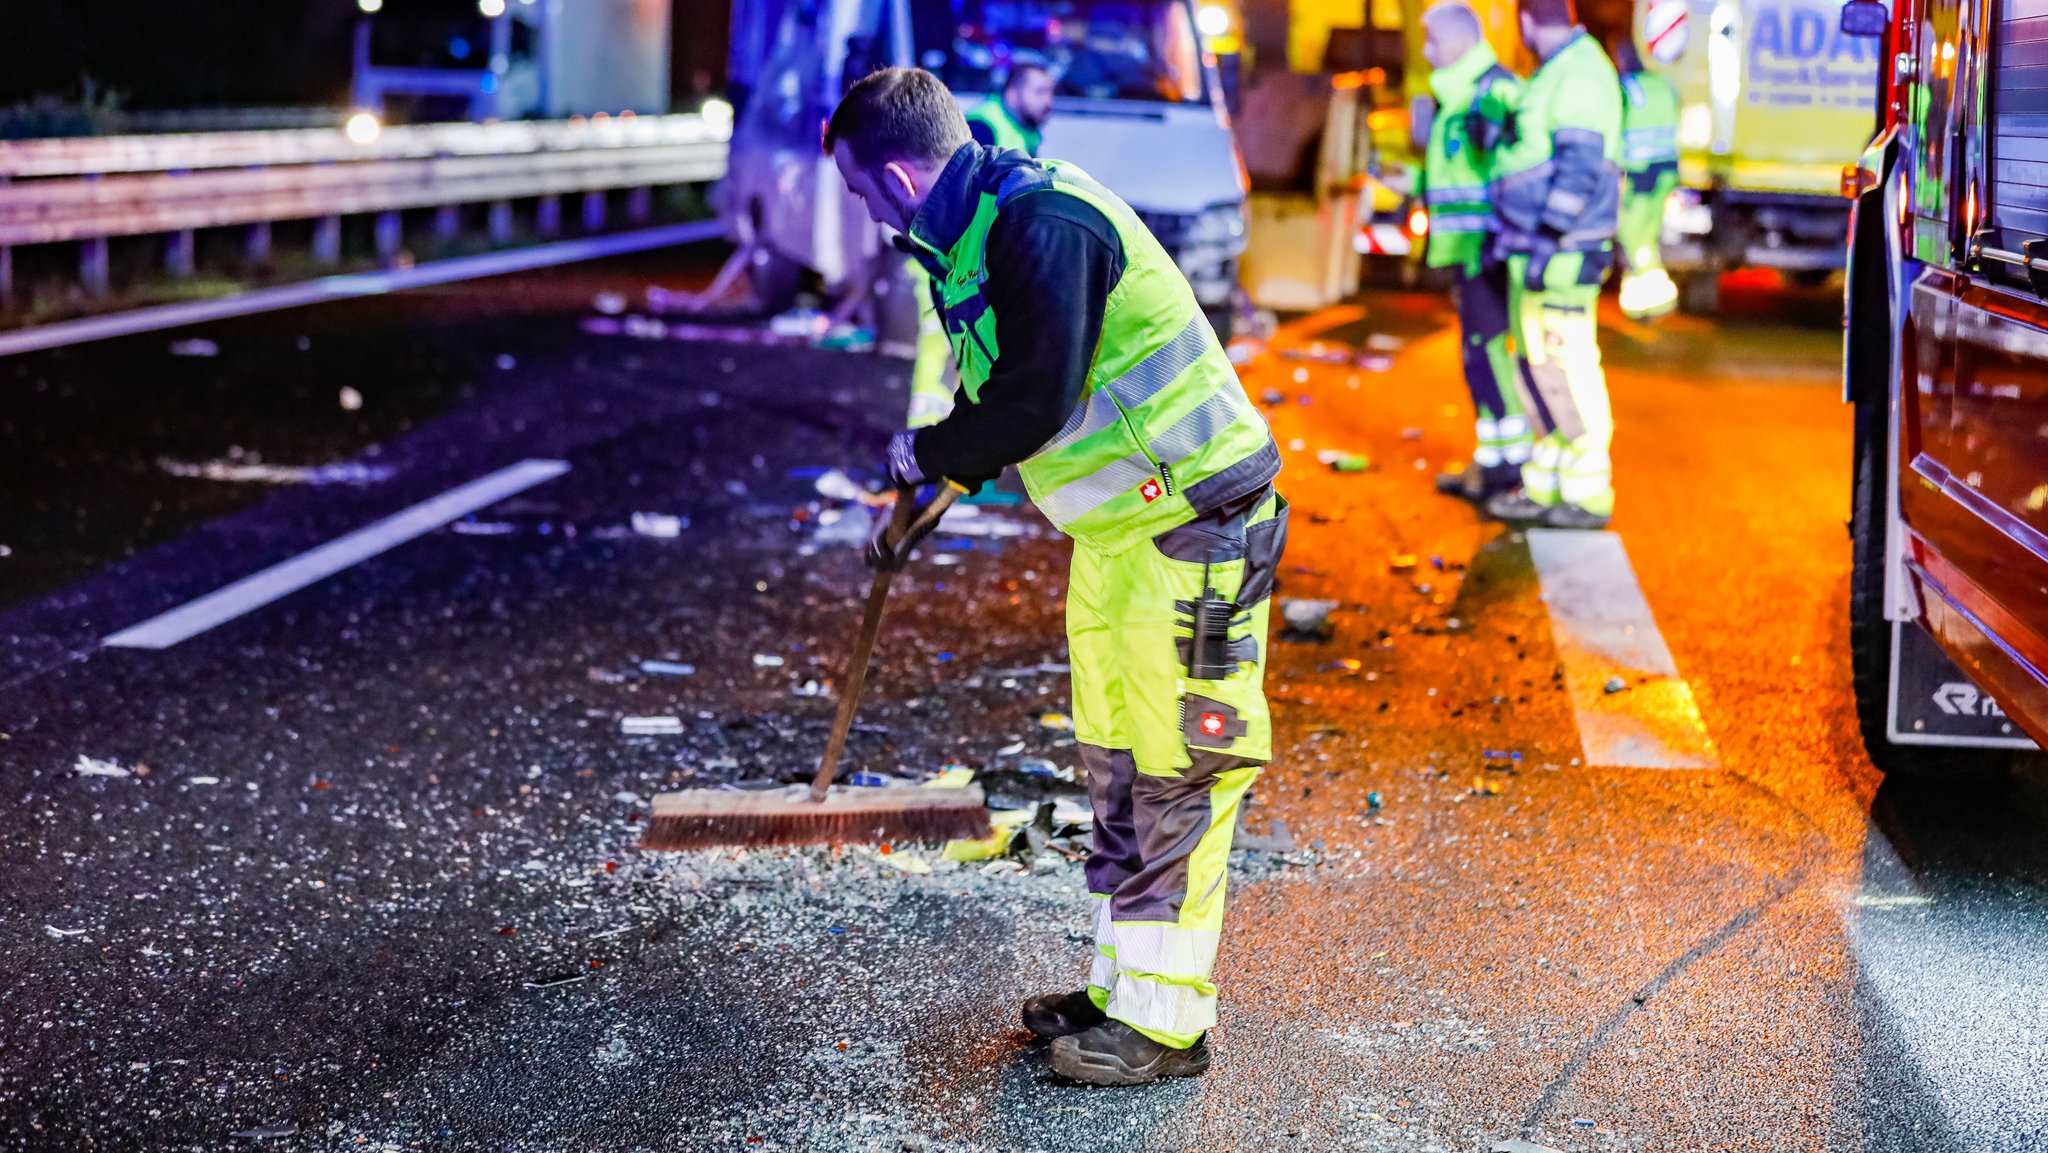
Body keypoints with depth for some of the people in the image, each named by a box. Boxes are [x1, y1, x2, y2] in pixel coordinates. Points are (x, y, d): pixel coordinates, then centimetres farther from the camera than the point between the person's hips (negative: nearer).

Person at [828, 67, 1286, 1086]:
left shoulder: (1041, 224, -22)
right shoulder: (976, 234, 10)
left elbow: (1036, 404, -26)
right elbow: (998, 400, 21)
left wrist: (925, 454, -9)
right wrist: (916, 505, 22)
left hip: (1195, 522, -10)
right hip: (1117, 527, 10)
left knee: (1176, 769, -5)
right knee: (1115, 763, 15)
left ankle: (1165, 1020, 2)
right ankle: (1126, 981, 25)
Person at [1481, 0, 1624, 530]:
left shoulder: (1581, 74, -13)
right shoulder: (1553, 75, 18)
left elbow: (1580, 165, -20)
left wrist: (1548, 238, -23)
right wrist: (1516, 237, 23)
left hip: (1561, 250, -10)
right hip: (1535, 249, 10)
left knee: (1568, 367, -8)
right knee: (1540, 365, 11)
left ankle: (1589, 495, -5)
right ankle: (1543, 488, 17)